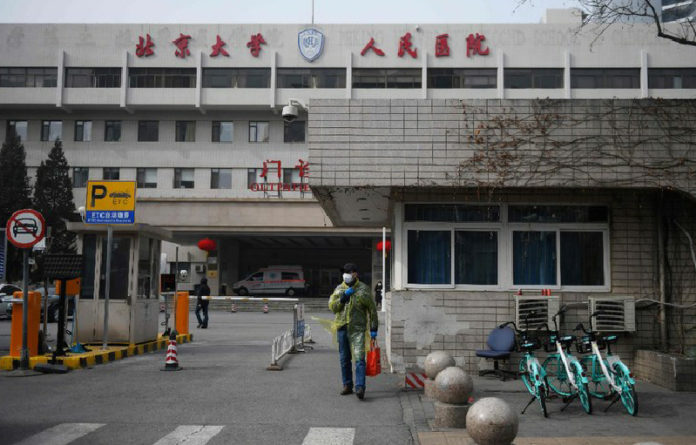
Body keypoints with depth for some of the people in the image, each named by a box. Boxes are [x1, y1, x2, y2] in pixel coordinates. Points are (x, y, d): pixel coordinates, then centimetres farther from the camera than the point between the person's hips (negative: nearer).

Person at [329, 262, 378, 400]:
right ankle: (347, 385, 22)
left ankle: (360, 388, -17)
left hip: (357, 329, -4)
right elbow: (332, 306, 0)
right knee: (344, 359, 11)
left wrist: (373, 328, -1)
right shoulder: (339, 289, 11)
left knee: (359, 359, -14)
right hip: (342, 327, 4)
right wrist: (343, 296, -13)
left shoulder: (363, 289, 1)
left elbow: (372, 309, 2)